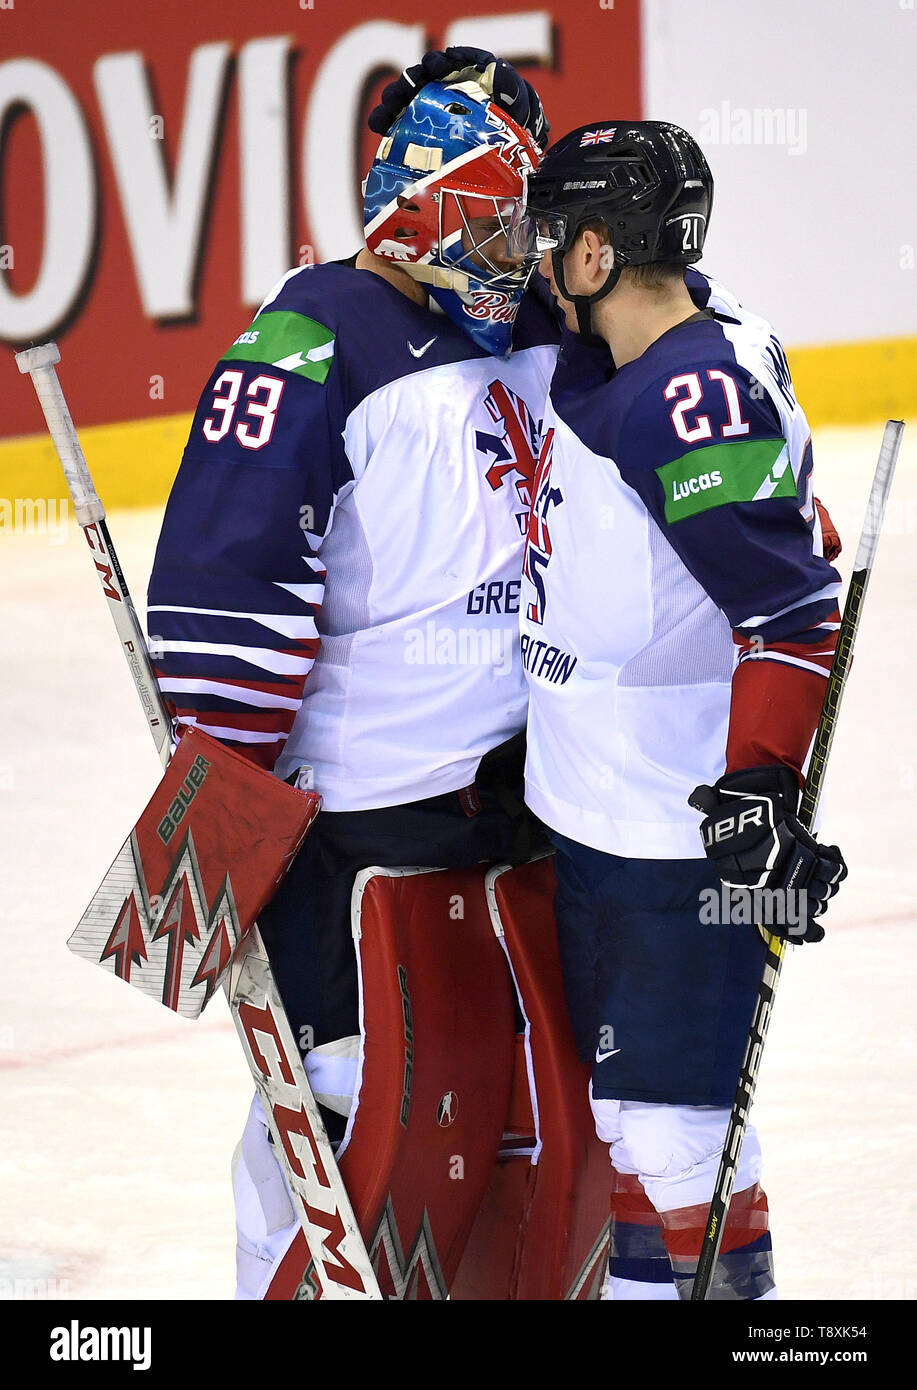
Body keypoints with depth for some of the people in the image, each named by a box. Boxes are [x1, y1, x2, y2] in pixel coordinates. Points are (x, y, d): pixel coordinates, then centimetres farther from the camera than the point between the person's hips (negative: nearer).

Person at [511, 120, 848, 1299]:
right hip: (597, 810, 10)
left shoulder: (702, 396, -23)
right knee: (622, 1106, 19)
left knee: (669, 1120, -9)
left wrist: (760, 785, -26)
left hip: (689, 830, -10)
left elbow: (792, 610, -25)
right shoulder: (610, 362, 7)